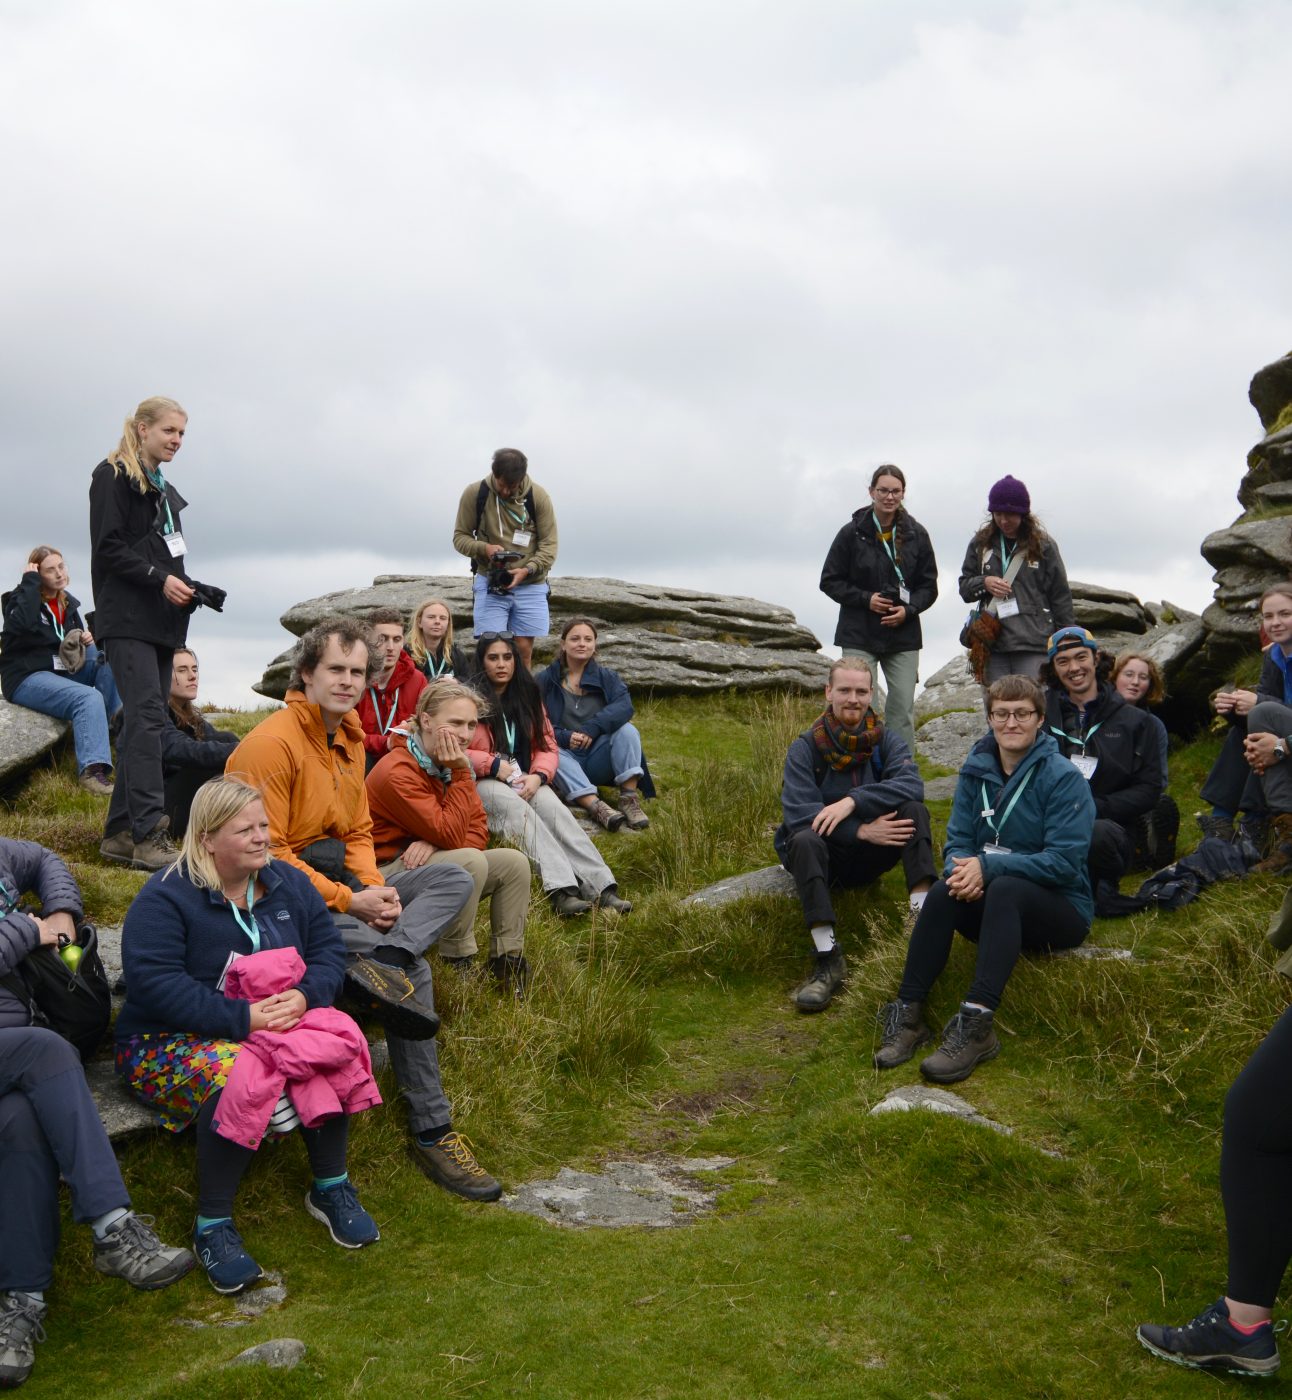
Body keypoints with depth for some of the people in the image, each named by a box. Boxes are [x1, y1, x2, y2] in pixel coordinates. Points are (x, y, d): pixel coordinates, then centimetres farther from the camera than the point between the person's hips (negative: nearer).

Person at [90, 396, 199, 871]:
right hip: (127, 617, -8)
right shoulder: (112, 476, -2)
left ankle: (120, 833, 9)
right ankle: (149, 837, -22)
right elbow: (108, 547, -11)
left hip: (161, 621, 9)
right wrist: (160, 579, -18)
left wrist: (188, 588, 9)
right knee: (148, 716, -18)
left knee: (142, 723, 5)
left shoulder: (163, 489, 23)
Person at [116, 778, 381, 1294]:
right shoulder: (165, 898, -12)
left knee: (337, 1044, -27)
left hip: (277, 1020, 5)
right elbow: (154, 983, -23)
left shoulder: (288, 884, 7)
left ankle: (331, 1187, -7)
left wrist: (304, 995, -19)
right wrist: (242, 1018, -29)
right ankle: (212, 1224, -19)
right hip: (170, 1039, -5)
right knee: (239, 1076, -38)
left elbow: (328, 950, 4)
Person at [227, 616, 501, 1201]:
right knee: (413, 971, -24)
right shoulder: (270, 743, -17)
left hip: (337, 882, 9)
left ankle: (380, 962, -34)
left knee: (454, 879, -8)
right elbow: (268, 854, -21)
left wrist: (376, 888, -8)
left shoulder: (350, 738, 11)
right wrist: (350, 901, -22)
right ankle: (430, 1131, -19)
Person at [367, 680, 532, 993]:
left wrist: (435, 844, -22)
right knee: (472, 861, -31)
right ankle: (458, 963, -17)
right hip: (389, 876, -8)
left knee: (514, 862, -8)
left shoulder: (449, 762, 3)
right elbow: (452, 836, -26)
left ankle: (507, 961, 0)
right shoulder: (397, 772, -24)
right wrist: (461, 774, -25)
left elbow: (478, 830, -2)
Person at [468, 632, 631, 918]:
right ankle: (561, 890, -51)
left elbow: (547, 744, 12)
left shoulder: (527, 694, 15)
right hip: (482, 783, -4)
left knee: (554, 809, -27)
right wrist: (494, 764, -13)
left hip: (524, 779, 4)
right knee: (519, 810, -35)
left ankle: (601, 888, -43)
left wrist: (538, 776, -8)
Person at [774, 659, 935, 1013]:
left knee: (914, 810, -22)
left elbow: (912, 784, -21)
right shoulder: (805, 748, -6)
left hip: (870, 855, 2)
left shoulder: (886, 741, 0)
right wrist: (861, 831, -29)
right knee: (804, 839, -35)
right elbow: (797, 812, -19)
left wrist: (853, 801, -32)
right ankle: (828, 960, -38)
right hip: (826, 855, -2)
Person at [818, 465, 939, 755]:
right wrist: (865, 599, -12)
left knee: (903, 709, 2)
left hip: (904, 635, 2)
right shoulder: (852, 533, -2)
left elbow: (928, 585, 9)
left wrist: (909, 609, -10)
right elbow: (829, 581, 2)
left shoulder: (916, 534, 5)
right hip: (859, 636, -2)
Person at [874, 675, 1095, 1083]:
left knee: (1005, 888, -36)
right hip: (994, 903, 4)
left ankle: (975, 1026, -44)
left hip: (1061, 908, -4)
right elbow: (957, 841, 4)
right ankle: (908, 1014, -28)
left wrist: (988, 865, -28)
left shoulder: (1063, 778, -11)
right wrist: (963, 869, -21)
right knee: (944, 891, -27)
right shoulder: (976, 771, 5)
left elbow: (1065, 861, -19)